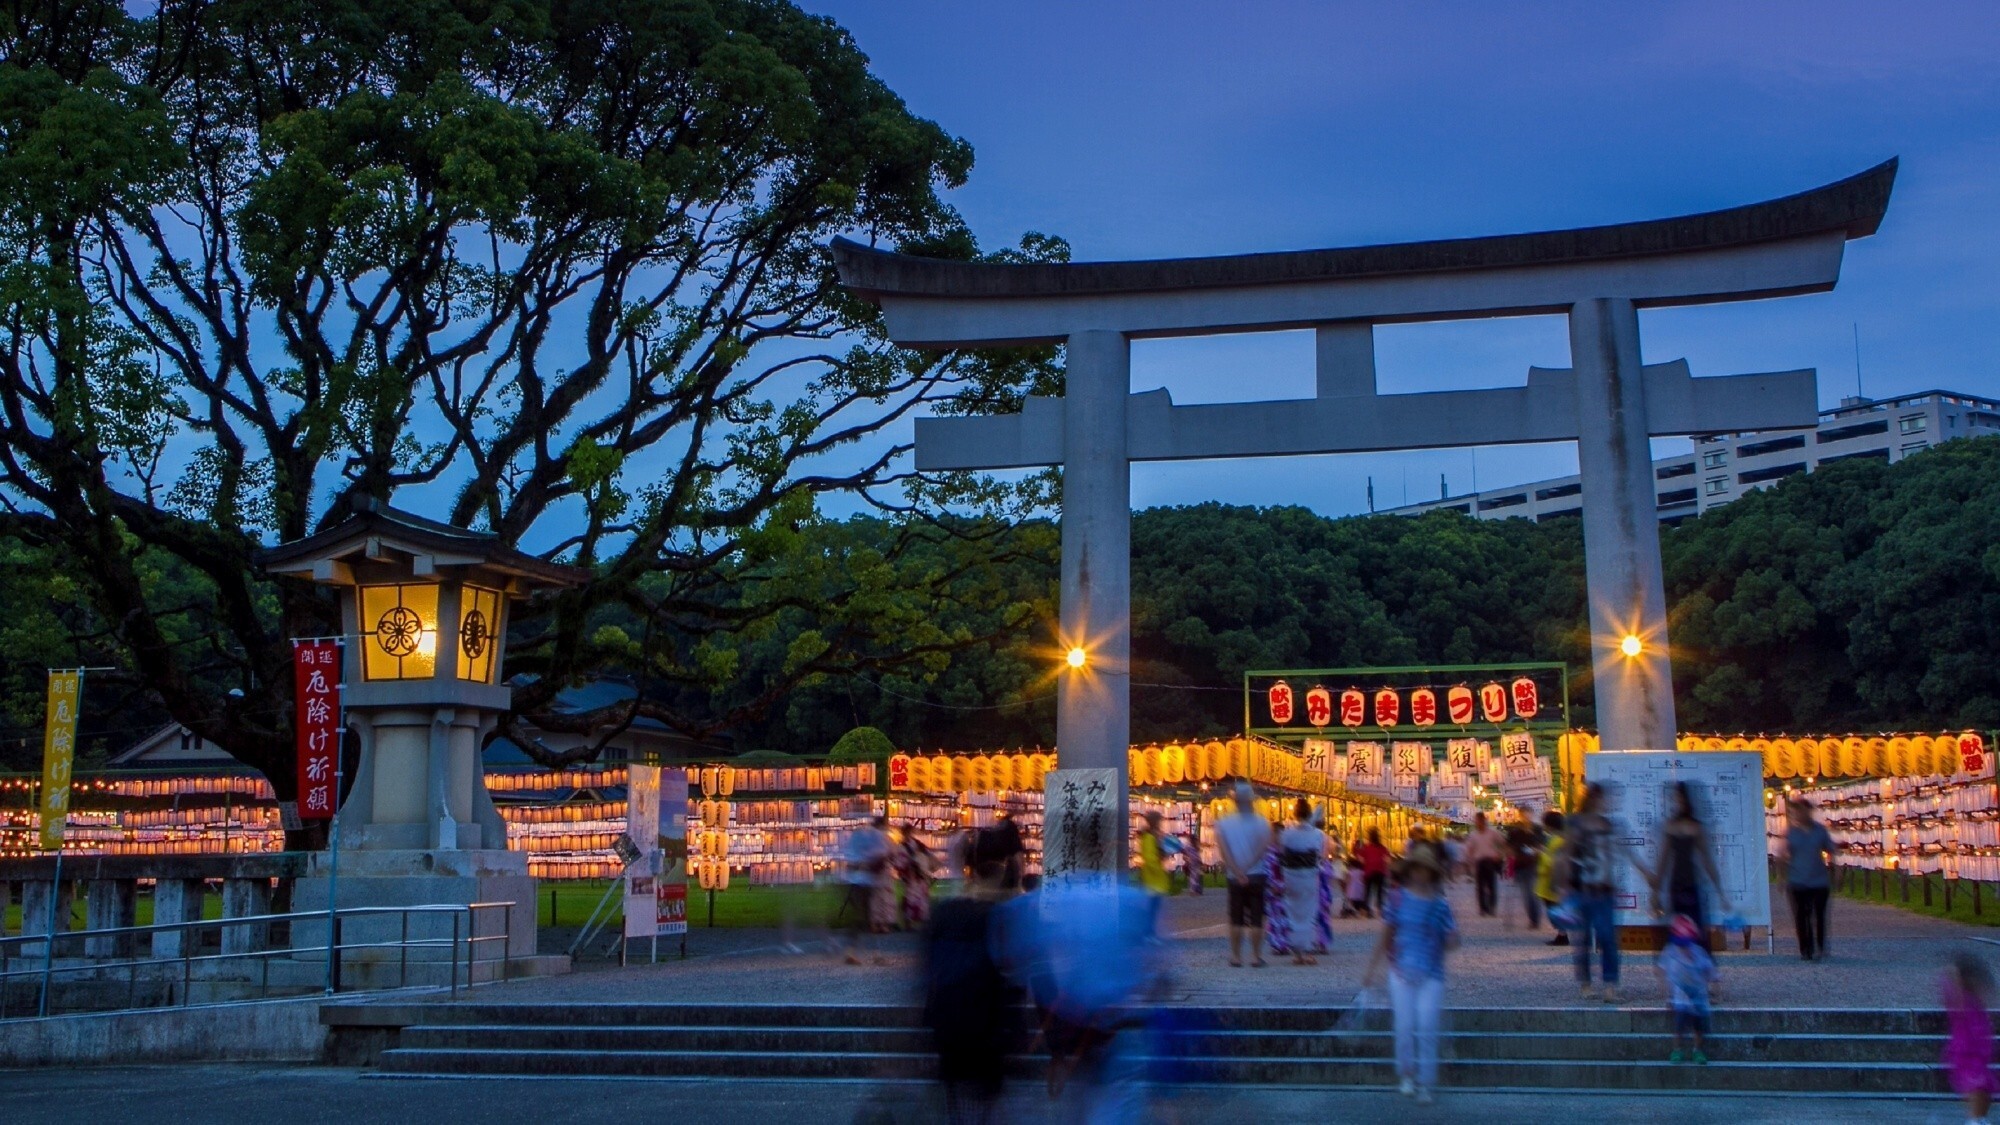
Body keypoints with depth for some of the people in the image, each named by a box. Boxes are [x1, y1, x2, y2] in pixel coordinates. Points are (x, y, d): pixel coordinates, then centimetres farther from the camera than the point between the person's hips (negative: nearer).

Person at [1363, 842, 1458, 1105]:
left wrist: (1452, 938, -22)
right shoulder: (1400, 900, 1)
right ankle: (1406, 1075, 22)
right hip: (1401, 972, 1)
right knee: (1405, 1027, 2)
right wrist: (1372, 969, 11)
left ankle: (1425, 1083, 7)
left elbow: (1450, 943, 2)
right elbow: (1386, 938, 9)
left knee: (1427, 1029, -5)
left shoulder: (1440, 905, 0)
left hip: (1431, 975, -1)